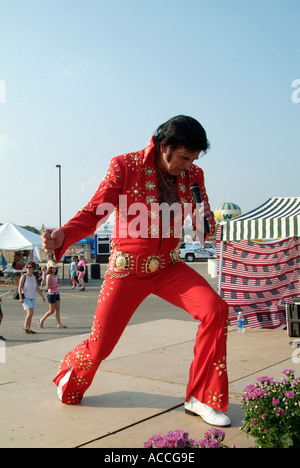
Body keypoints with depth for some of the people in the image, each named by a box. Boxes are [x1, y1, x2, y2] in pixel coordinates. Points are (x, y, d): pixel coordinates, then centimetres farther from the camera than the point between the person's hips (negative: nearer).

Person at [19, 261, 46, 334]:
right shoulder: (24, 277, -8)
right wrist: (20, 298, -19)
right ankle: (25, 327, 2)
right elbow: (19, 288, -9)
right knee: (30, 312, -16)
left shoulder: (34, 277, 8)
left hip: (33, 298, 6)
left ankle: (29, 329, 15)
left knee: (30, 314, 7)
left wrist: (42, 296, 10)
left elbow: (37, 288, 13)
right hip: (25, 297, -6)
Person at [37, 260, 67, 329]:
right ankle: (41, 321, 16)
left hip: (57, 294, 8)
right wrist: (57, 286, -24)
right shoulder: (49, 276, -14)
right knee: (51, 311, 0)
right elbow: (47, 286, -20)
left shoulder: (55, 276, 11)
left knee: (57, 309, 4)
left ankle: (59, 324, 5)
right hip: (51, 294, -8)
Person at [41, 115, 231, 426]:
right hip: (128, 268, -3)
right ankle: (68, 381, 40)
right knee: (99, 346, 2)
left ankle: (201, 399, -2)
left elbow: (203, 228, 7)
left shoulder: (193, 175, 2)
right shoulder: (125, 166, -11)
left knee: (216, 310, -19)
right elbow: (94, 212, -15)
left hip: (168, 267, 4)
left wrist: (206, 221, -18)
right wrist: (62, 236, -34)